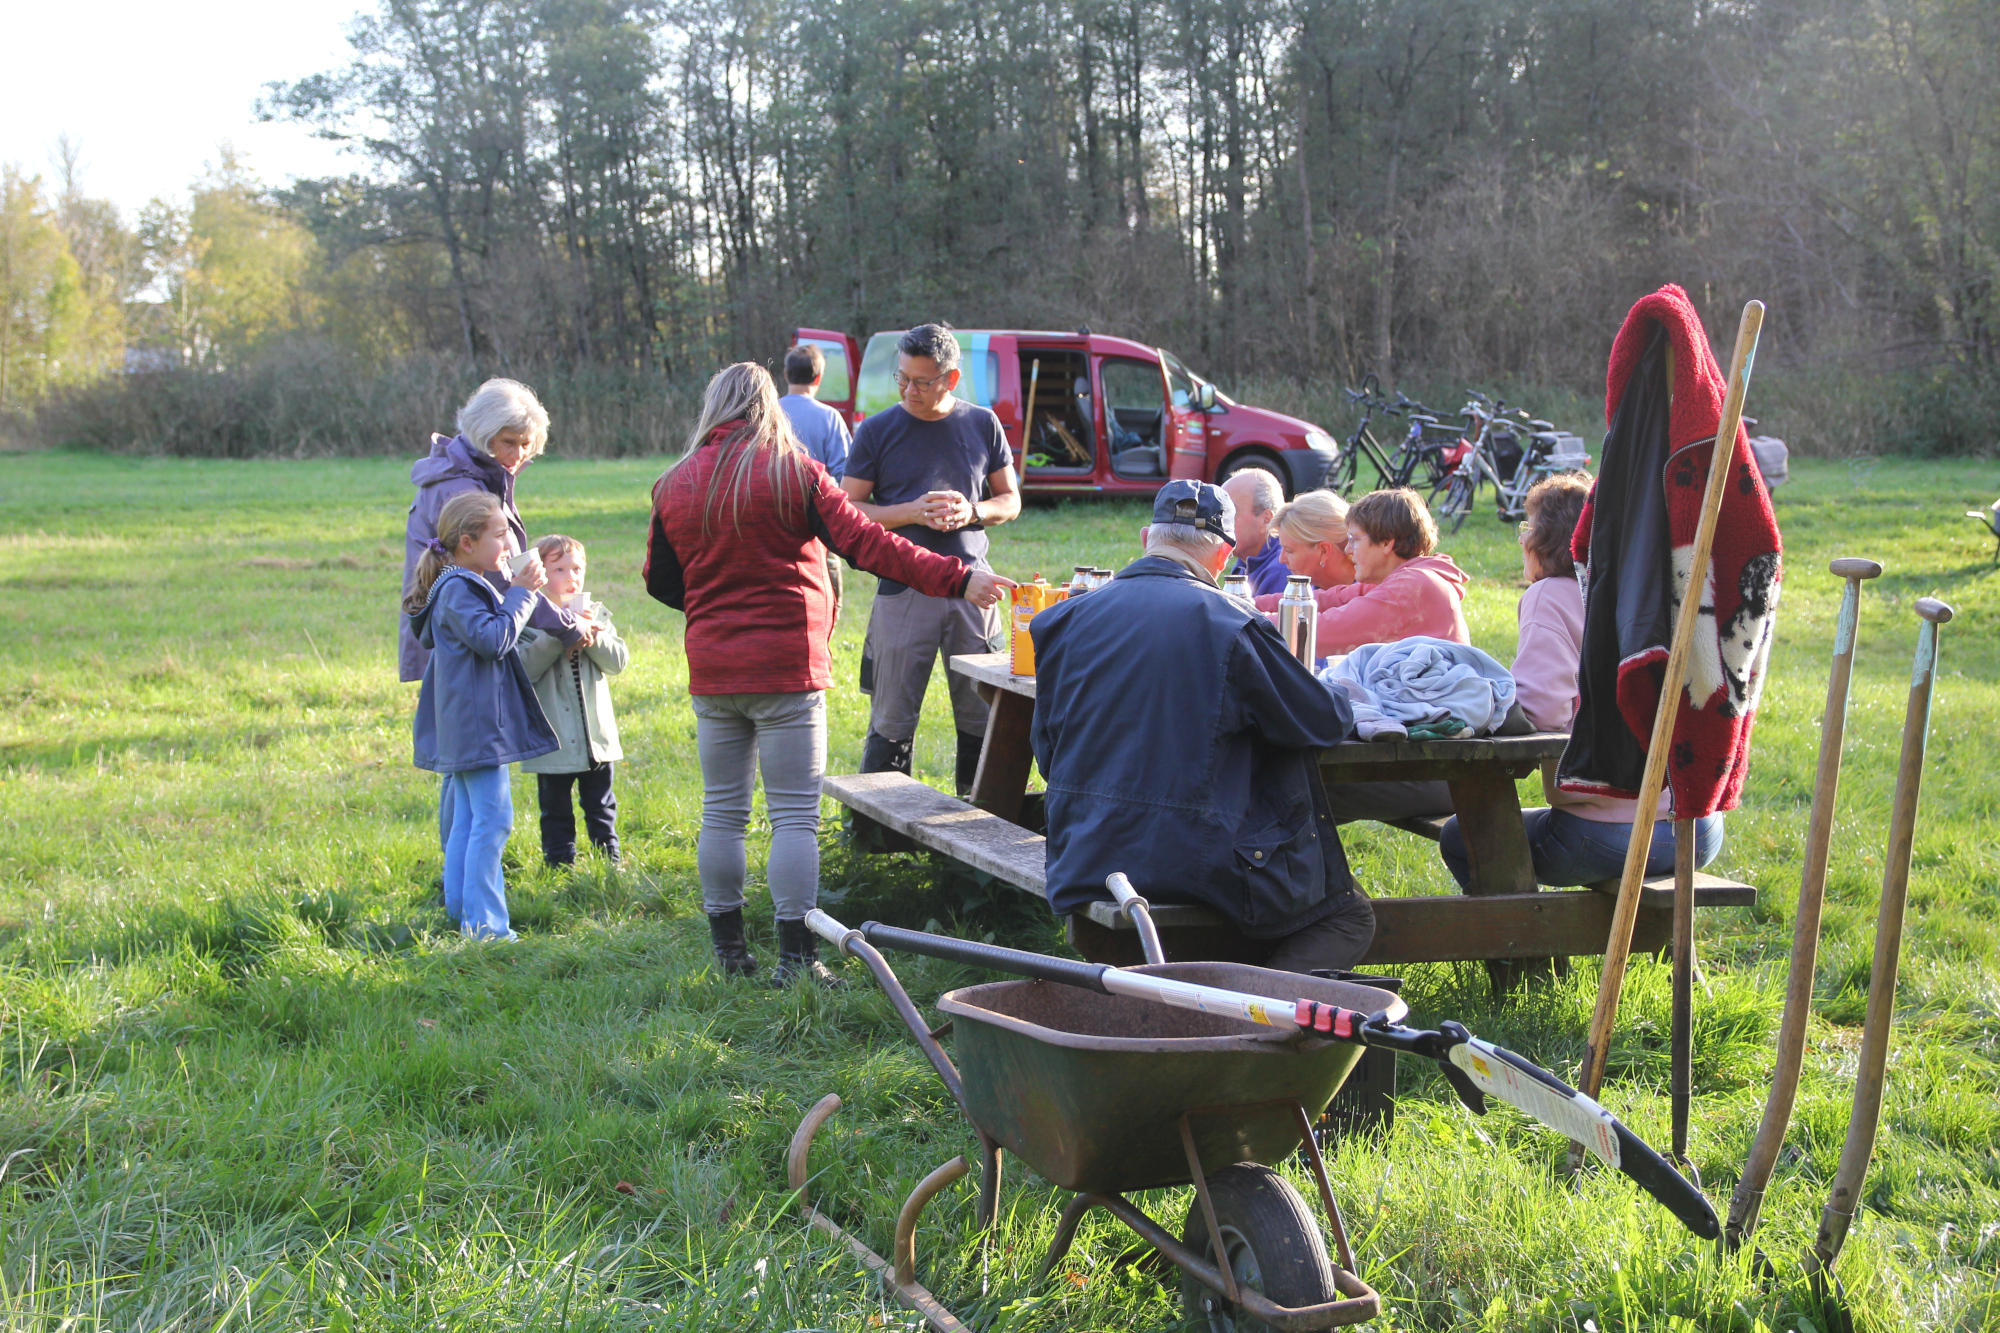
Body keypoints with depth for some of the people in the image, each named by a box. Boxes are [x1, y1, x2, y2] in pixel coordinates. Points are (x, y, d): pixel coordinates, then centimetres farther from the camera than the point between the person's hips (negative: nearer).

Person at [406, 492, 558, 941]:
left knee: (468, 819, 15)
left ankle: (461, 909, 21)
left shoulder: (466, 586, 17)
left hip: (465, 729, 11)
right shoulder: (458, 590, -16)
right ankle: (484, 924, -10)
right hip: (478, 725, -11)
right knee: (493, 820, -10)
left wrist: (521, 593, 15)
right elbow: (494, 639, -24)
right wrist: (520, 593, -17)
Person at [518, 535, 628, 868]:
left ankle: (611, 861, 25)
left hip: (596, 735, 4)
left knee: (601, 806, 15)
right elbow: (525, 668, -19)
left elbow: (618, 660, -2)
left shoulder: (596, 614, 7)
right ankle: (559, 864, 15)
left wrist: (593, 637, -17)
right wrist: (559, 633, -24)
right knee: (556, 811, 6)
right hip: (553, 739, -4)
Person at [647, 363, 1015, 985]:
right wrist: (956, 579, -15)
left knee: (722, 810, 13)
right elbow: (864, 543, -14)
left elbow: (660, 581, 12)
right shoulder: (792, 472, -6)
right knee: (794, 814, -2)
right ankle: (795, 956, -4)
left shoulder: (677, 484, 6)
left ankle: (728, 948, 19)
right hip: (787, 669, -4)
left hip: (711, 673, 4)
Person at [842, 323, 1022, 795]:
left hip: (971, 589, 3)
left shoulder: (982, 424, 8)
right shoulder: (877, 432, 1)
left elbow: (1010, 500, 14)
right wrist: (913, 512, -15)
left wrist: (971, 512, -8)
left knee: (982, 716, 8)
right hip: (903, 591, -2)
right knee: (892, 723, 0)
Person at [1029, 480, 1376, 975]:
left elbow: (1046, 750, 11)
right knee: (1351, 916, 12)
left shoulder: (1064, 619, 3)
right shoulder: (1227, 624, -11)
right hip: (1195, 864, -6)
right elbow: (1327, 722, -2)